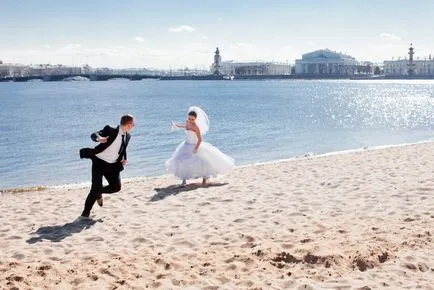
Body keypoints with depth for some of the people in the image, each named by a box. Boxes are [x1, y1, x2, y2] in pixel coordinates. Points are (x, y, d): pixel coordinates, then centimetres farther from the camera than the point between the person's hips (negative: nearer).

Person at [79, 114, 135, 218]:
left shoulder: (127, 136, 3)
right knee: (96, 188, -10)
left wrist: (124, 158, 2)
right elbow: (93, 135, -25)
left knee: (116, 187, -5)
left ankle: (99, 192, 26)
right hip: (99, 162, -5)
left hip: (113, 165, 6)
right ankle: (86, 212, 7)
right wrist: (99, 138, -48)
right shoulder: (110, 130, -17)